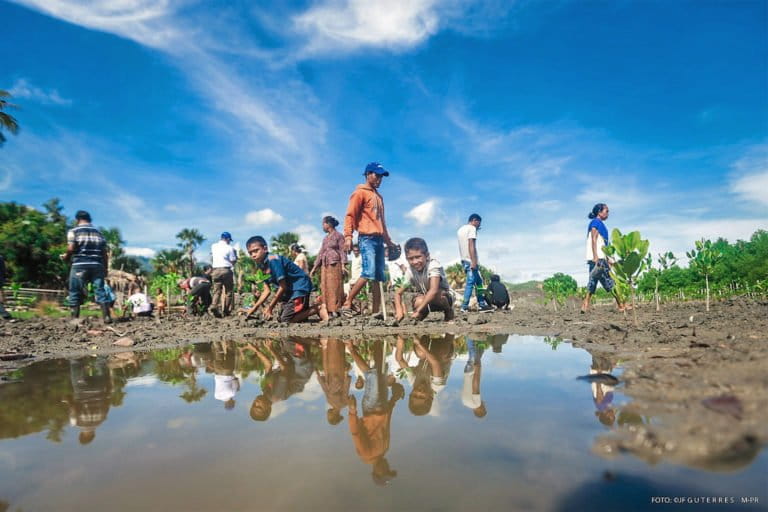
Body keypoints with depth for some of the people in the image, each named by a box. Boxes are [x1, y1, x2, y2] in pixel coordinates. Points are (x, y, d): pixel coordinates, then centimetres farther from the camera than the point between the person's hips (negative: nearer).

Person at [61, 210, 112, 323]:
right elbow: (104, 253, 11)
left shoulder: (73, 231, 3)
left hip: (79, 266, -3)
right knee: (100, 291, 4)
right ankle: (107, 317, -2)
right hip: (97, 266, 3)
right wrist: (105, 269, 16)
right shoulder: (98, 233, 15)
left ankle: (75, 319, 3)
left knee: (75, 293, 5)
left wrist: (66, 257, 10)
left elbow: (71, 248, -10)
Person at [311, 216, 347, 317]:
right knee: (325, 288, 1)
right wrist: (314, 268, 17)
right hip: (325, 266, 7)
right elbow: (321, 253, 21)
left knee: (335, 287, -9)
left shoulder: (339, 236, 3)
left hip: (335, 265, -7)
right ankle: (328, 310, 3)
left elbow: (343, 251, -4)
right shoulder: (325, 238, 22)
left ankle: (335, 310, -10)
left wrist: (343, 265, -16)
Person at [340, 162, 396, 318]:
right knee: (368, 273, -21)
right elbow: (350, 215, -9)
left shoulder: (379, 196, 24)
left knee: (380, 276, 3)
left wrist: (388, 240, 26)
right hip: (366, 238, -8)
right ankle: (347, 304, -13)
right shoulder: (360, 193, 1)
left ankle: (376, 311, 5)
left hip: (379, 239, 8)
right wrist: (348, 236, -21)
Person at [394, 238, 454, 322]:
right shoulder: (410, 271, -14)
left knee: (436, 295, -37)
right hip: (425, 299, 4)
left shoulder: (434, 265, -30)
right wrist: (399, 311, -33)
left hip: (445, 297, -4)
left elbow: (433, 291, -43)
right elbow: (398, 293, -13)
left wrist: (418, 311, -47)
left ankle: (449, 311, -6)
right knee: (419, 301, -30)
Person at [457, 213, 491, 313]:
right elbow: (471, 245, -18)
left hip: (464, 260, 9)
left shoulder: (460, 229, 19)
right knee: (470, 283, -7)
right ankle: (464, 307, -7)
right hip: (471, 261, -9)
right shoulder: (472, 228, -8)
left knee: (479, 281, 14)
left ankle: (482, 304, 15)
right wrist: (474, 262, -22)